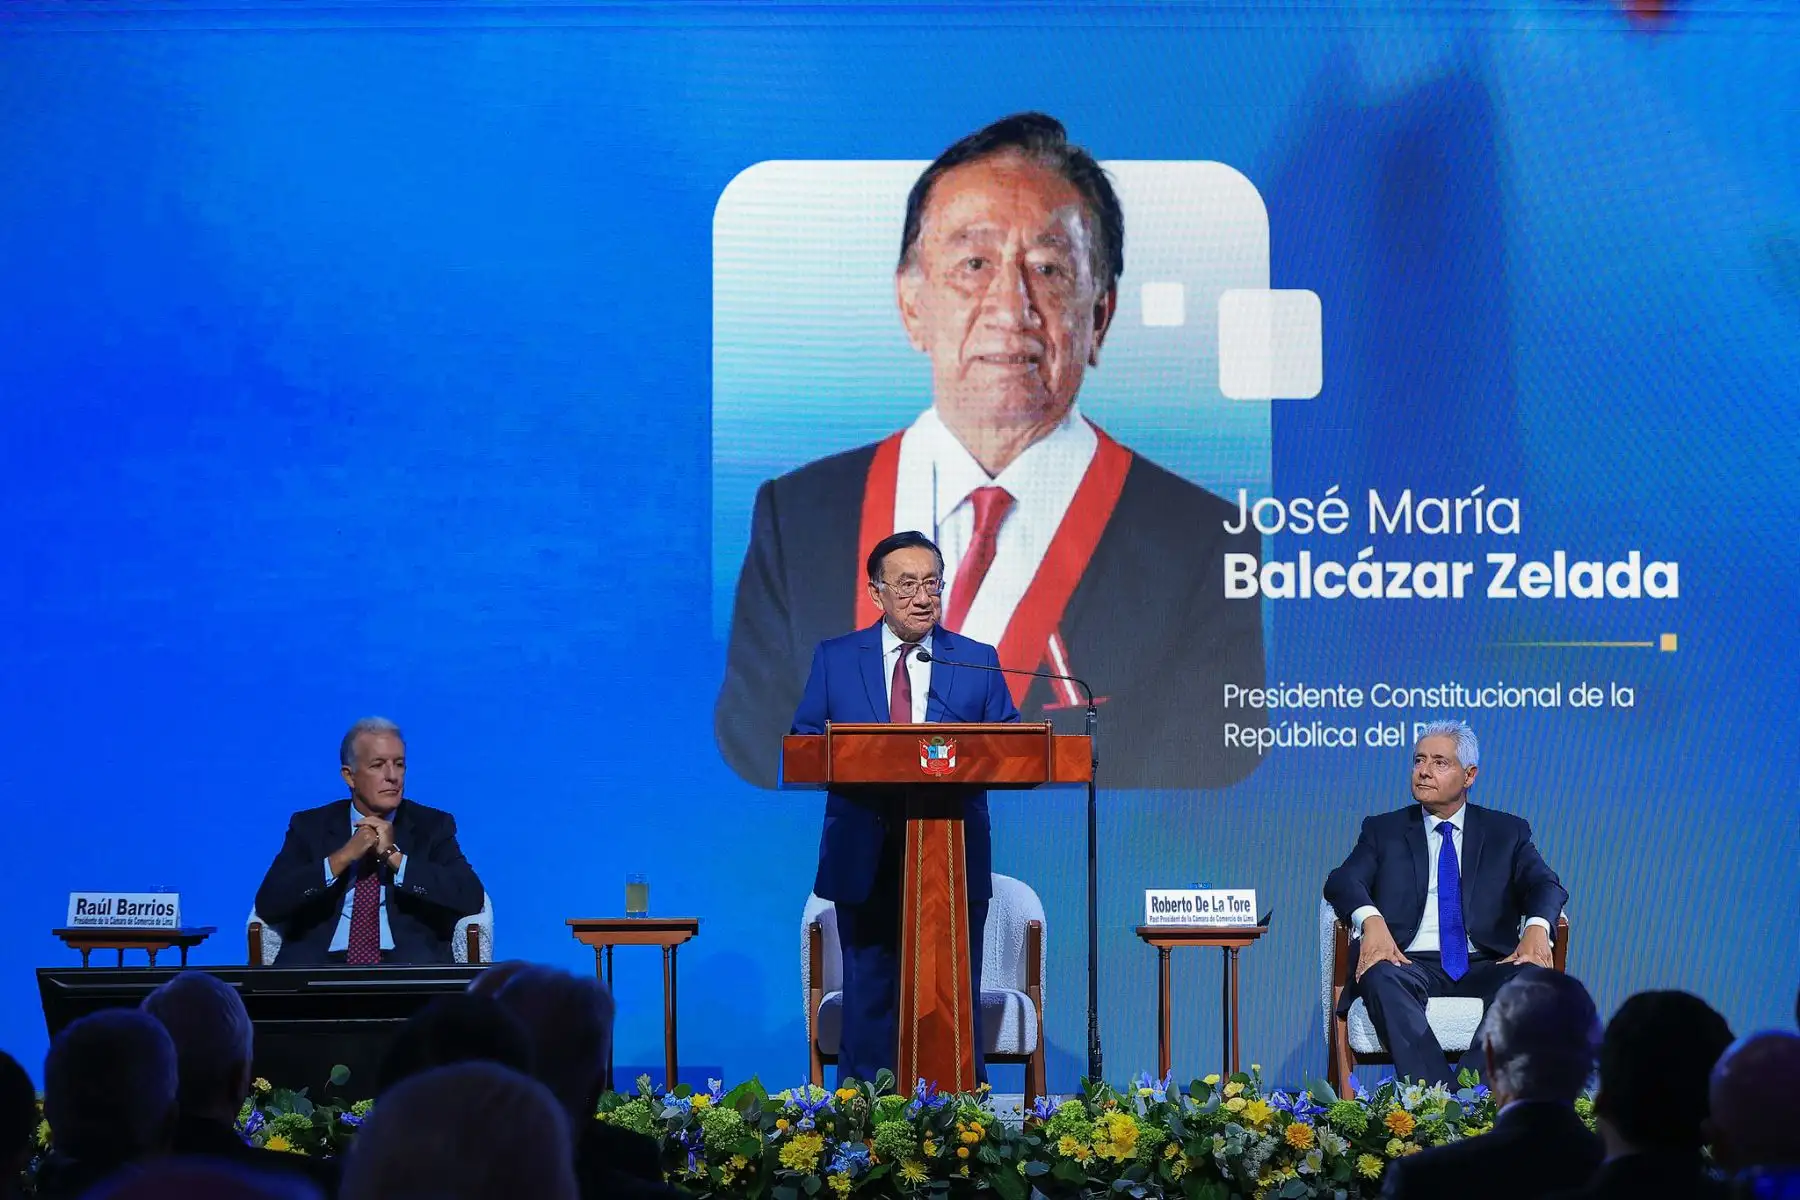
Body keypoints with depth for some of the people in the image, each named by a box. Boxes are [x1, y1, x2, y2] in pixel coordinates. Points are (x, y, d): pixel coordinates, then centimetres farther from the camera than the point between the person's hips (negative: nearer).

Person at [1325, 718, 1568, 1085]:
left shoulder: (1507, 832, 19)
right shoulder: (1383, 830, 18)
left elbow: (1545, 885, 3)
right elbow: (1342, 882, 2)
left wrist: (1537, 928, -22)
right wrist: (1371, 921, -23)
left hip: (1484, 967, 1)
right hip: (1411, 964, 0)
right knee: (1381, 979, -36)